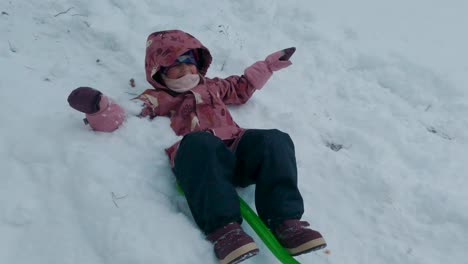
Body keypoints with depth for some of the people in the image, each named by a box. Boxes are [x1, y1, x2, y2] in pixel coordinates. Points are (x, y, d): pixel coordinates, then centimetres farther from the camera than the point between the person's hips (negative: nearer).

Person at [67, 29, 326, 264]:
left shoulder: (211, 86, 38)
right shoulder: (156, 99, 21)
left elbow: (241, 87, 54)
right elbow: (122, 117, 7)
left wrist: (268, 65, 55)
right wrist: (99, 108, -14)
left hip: (236, 153, 5)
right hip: (198, 161, -5)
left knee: (274, 141, -24)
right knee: (199, 143, -41)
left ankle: (285, 221, -34)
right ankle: (223, 227, -48)